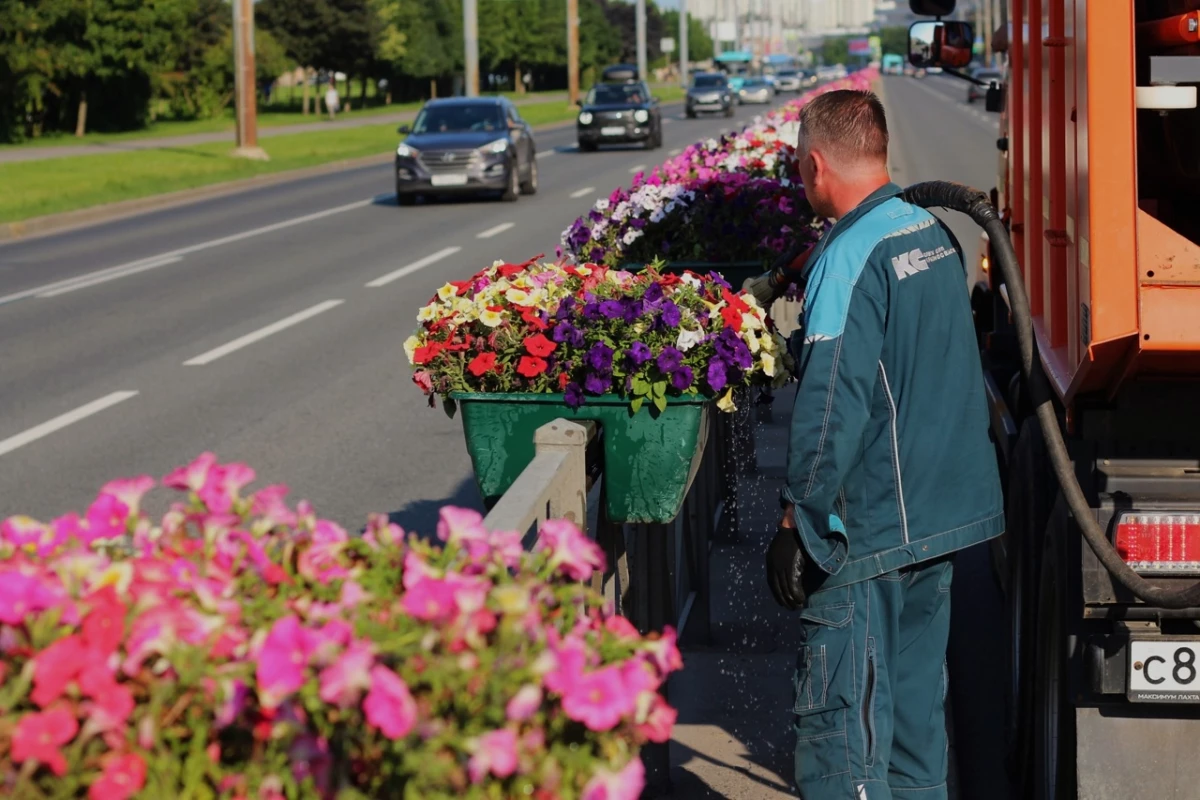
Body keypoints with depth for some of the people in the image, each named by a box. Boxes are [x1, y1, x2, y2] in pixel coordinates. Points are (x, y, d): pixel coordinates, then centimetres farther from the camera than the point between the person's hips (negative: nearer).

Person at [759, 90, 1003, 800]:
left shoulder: (849, 258, -17)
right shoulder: (934, 234, 8)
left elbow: (832, 408, -21)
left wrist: (798, 525, -14)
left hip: (868, 529, -8)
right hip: (945, 515, 9)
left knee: (843, 721, -3)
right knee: (917, 703, 17)